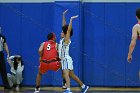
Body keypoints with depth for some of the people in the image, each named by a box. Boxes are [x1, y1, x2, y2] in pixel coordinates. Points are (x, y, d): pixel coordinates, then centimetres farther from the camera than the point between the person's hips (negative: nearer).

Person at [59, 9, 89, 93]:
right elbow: (64, 26, 13)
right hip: (64, 60, 9)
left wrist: (71, 19, -25)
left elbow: (69, 30, -23)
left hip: (66, 60, -9)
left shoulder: (66, 40, -11)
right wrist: (64, 15, 14)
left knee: (66, 74, -25)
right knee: (72, 75, 17)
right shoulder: (63, 39, 9)